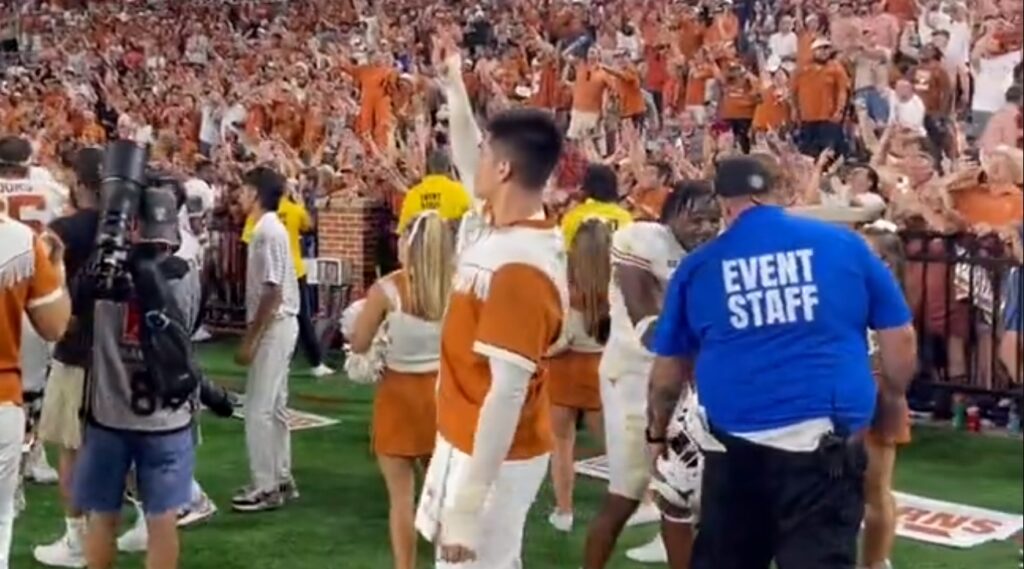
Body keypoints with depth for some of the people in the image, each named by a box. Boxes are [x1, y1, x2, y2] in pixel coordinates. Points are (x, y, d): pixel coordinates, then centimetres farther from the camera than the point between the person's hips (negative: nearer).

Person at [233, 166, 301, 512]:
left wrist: (250, 339, -20)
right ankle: (281, 480, 21)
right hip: (279, 325, 10)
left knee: (258, 409, -5)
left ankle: (266, 487, 1)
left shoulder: (267, 232, -18)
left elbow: (272, 292, -22)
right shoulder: (272, 228, 13)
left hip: (273, 327, -10)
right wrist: (254, 333, 18)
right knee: (274, 407, 14)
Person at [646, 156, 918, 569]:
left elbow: (669, 369, 13)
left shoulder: (698, 265, 6)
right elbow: (900, 338, 6)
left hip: (735, 442, 2)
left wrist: (658, 432, 29)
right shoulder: (843, 243, 3)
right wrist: (892, 399, 25)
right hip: (824, 439, -1)